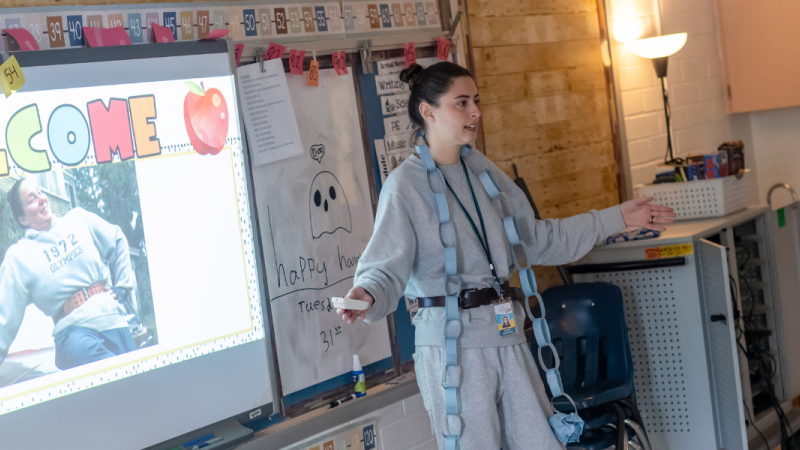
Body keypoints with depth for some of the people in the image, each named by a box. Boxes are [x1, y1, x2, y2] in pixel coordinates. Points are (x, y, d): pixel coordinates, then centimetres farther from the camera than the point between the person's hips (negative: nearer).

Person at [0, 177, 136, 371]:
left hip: (114, 320, 4)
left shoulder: (79, 219, 12)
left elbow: (118, 242, 22)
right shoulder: (18, 256, 5)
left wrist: (122, 286, 14)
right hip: (74, 331, -4)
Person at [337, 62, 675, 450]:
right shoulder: (406, 184, -8)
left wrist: (617, 218, 20)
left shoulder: (482, 170, 12)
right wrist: (367, 296, -40)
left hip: (506, 336, 6)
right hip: (451, 342, -6)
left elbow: (536, 239, 20)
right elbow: (387, 266, -16)